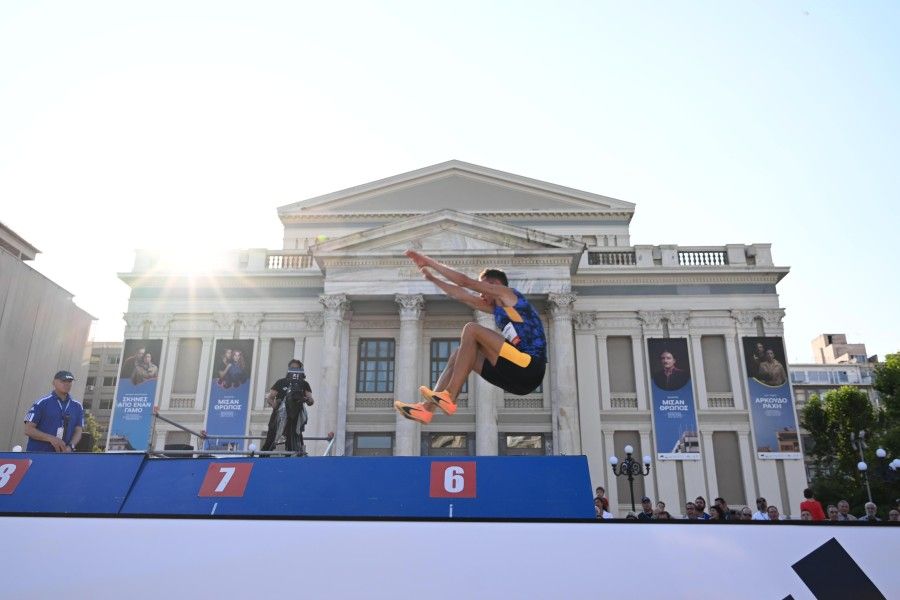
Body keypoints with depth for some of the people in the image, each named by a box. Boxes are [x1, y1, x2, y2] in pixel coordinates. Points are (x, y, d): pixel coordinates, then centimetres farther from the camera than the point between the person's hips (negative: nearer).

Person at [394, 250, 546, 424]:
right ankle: (427, 408, -2)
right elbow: (462, 295, 27)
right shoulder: (498, 308, 24)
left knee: (472, 329, -14)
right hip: (519, 375, 9)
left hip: (529, 368, -9)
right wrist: (431, 278, 29)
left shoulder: (509, 295, 1)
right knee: (460, 355, 11)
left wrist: (431, 262, 4)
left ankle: (449, 396, -15)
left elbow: (465, 281, -2)